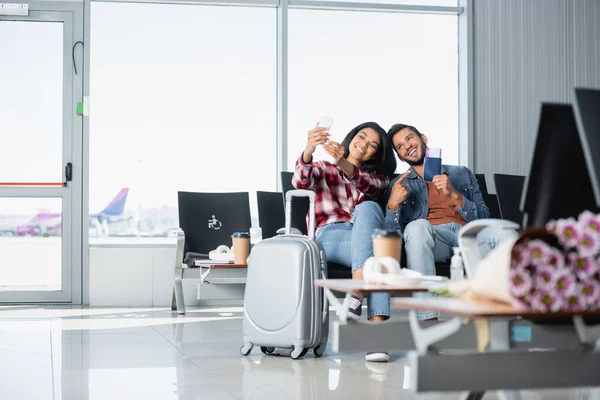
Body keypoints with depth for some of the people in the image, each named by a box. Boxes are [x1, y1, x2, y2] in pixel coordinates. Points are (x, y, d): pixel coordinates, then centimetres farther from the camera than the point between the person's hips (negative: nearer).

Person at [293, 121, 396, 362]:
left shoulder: (378, 176, 28)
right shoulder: (322, 169, 26)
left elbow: (365, 184, -2)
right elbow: (300, 182, -2)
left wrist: (342, 163, -25)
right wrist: (309, 150, -24)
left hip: (368, 236, 1)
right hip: (331, 236, -1)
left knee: (367, 208, -37)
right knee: (377, 252, -35)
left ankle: (357, 295, -51)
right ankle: (377, 323, -50)